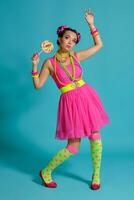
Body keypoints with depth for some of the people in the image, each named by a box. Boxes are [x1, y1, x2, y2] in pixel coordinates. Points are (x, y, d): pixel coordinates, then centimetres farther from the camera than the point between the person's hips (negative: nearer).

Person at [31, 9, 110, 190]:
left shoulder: (77, 56, 7)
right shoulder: (50, 63, -1)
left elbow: (99, 45, 15)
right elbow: (38, 85, -1)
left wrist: (91, 24, 12)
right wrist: (34, 66, -12)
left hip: (87, 97, 4)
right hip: (70, 102, -4)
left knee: (95, 136, 5)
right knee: (73, 147, -1)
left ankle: (96, 175, 24)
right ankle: (46, 171, 19)